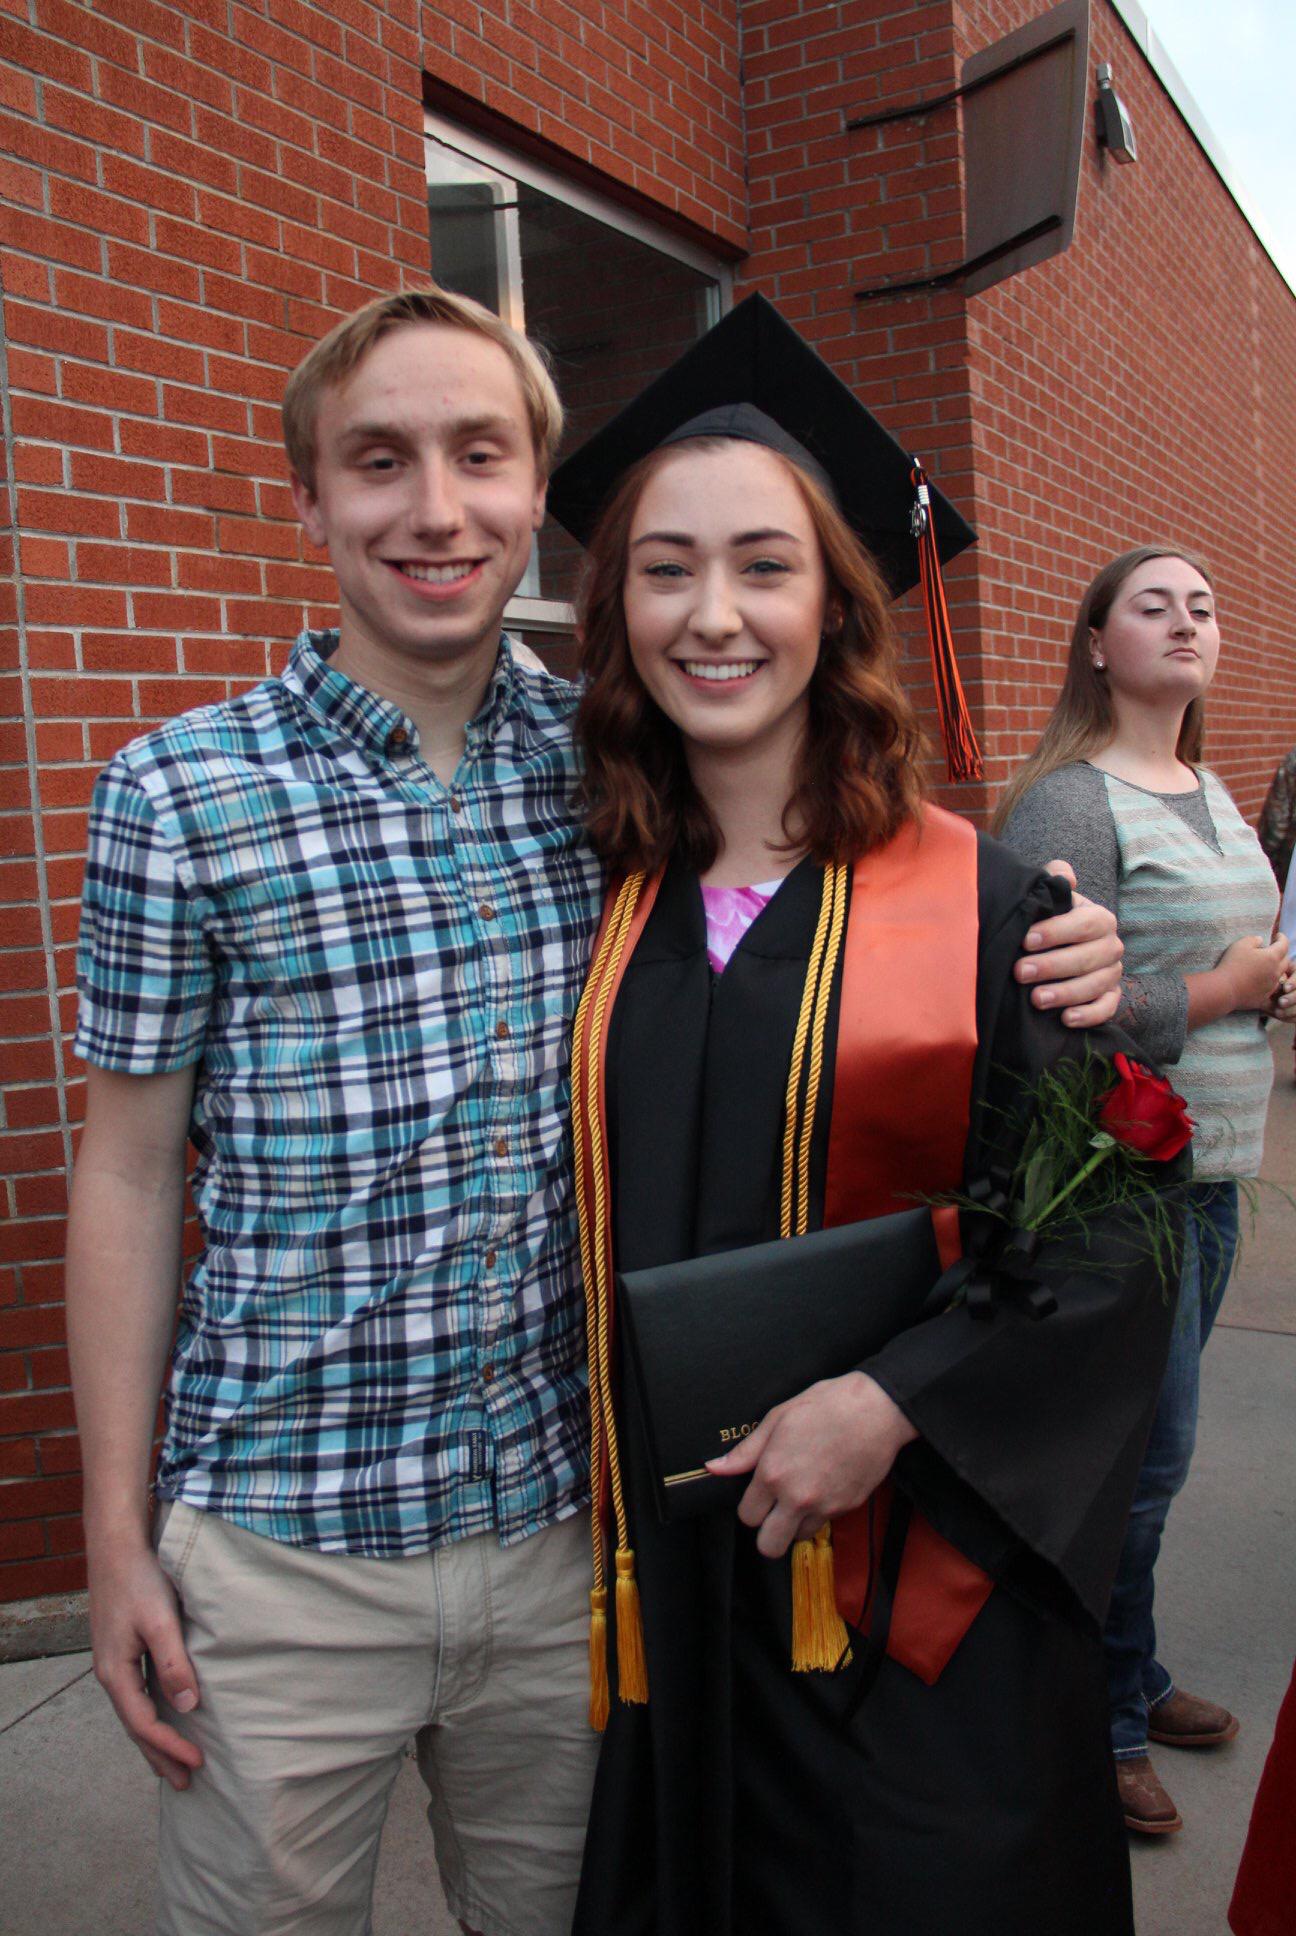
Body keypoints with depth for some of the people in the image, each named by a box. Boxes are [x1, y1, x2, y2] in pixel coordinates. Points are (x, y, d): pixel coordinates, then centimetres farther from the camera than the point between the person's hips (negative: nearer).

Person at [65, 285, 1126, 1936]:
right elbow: (126, 1173, -3)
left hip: (566, 1517, 3)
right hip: (283, 1546, -2)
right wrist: (115, 1534, -2)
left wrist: (1049, 973, -9)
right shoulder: (181, 795, -9)